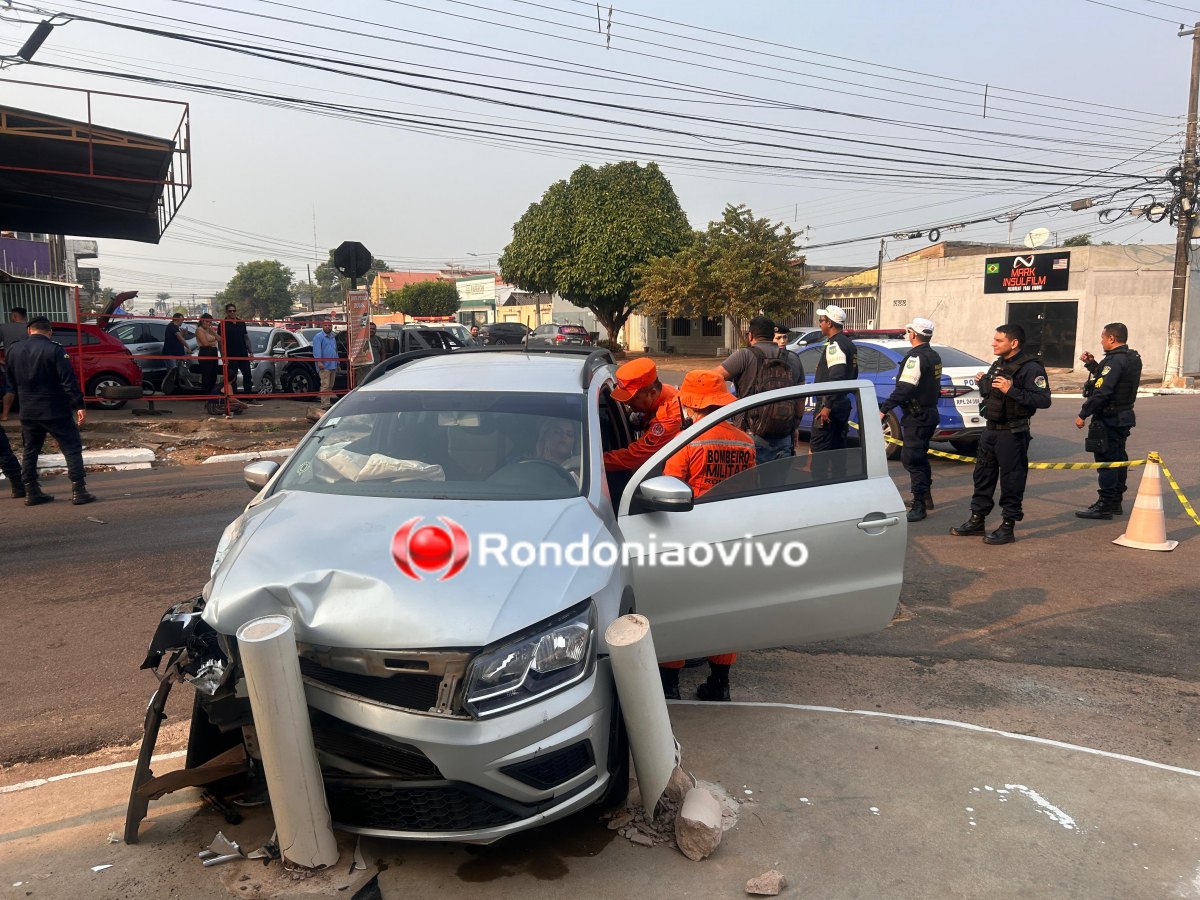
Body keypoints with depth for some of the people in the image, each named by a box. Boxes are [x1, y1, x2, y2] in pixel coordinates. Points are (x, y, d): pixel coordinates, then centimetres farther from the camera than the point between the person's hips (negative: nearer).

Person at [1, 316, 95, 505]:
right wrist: (79, 407, -14)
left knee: (30, 451, 17)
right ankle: (78, 491, -5)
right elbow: (69, 382, -17)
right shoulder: (55, 350, -11)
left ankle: (31, 493, 19)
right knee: (72, 449, 0)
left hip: (28, 412, 6)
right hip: (56, 412, -5)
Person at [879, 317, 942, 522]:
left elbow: (903, 389, -27)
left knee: (911, 459, -8)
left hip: (917, 416, -10)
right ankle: (925, 497, 32)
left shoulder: (916, 357, -18)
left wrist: (884, 409, -28)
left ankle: (919, 506, -8)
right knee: (920, 457, 21)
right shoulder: (934, 357, 13)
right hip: (930, 413, 10)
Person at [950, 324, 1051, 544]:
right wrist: (982, 383, 8)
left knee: (1011, 480, -1)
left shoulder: (1030, 367, -15)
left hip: (1012, 433, -9)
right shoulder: (999, 364, 13)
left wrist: (1012, 390, -30)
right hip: (992, 429, 9)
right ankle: (977, 520, 25)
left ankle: (1008, 527, 9)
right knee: (983, 474, 14)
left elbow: (1044, 400, -25)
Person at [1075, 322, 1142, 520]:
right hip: (1123, 416, 10)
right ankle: (1115, 502, 25)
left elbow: (1101, 391, -25)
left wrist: (1083, 414, -20)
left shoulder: (1115, 360, -19)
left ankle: (1105, 505, -3)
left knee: (1106, 461, -6)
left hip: (1108, 418, -10)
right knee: (1118, 460, 15)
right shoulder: (1131, 358, 12)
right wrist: (1092, 364, 17)